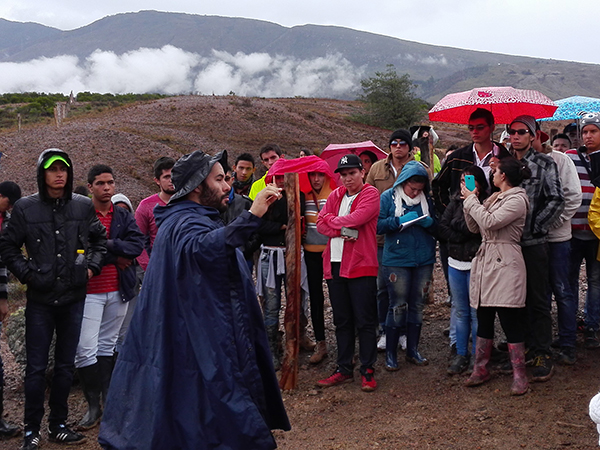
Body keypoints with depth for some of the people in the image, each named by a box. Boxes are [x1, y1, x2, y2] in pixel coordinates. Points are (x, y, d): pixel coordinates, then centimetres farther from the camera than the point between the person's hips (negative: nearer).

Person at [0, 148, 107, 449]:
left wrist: (92, 266, 3)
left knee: (65, 365, 11)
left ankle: (58, 425, 24)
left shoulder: (84, 206, 2)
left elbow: (100, 240, 15)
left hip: (73, 298, 2)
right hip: (40, 299, -2)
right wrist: (27, 273, -6)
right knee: (36, 367, 3)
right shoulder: (26, 208, -3)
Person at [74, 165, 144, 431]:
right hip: (88, 292, -4)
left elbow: (137, 245, -6)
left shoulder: (123, 217, 8)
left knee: (107, 346, 14)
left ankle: (108, 400, 24)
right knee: (85, 350, -7)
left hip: (118, 291, 4)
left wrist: (106, 244, -16)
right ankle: (93, 406, 7)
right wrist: (114, 256, -14)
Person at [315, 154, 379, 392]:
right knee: (342, 321, 12)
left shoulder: (371, 194, -3)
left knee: (364, 321, 0)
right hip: (335, 264, 6)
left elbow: (355, 219, -18)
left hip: (361, 265, -6)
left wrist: (331, 219, -2)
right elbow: (321, 224, 4)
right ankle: (344, 369, 22)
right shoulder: (336, 195, 14)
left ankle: (367, 371, 9)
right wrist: (342, 230, -13)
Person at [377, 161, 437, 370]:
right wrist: (400, 221, -20)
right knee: (398, 306, -2)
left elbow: (438, 226, 13)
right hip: (397, 260, -3)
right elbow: (378, 225, -9)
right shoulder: (388, 197, -2)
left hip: (424, 260, 4)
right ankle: (390, 353, 10)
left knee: (417, 305, 10)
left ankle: (413, 350, 23)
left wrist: (430, 223, -8)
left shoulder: (427, 199, 7)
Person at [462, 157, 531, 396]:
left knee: (509, 320, -6)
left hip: (505, 264, -8)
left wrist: (471, 199, -8)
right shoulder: (493, 198, 16)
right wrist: (469, 200, 4)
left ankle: (519, 375, 3)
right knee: (483, 320, 11)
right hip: (485, 261, 8)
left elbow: (490, 222, -19)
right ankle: (480, 369, 20)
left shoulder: (517, 200, -9)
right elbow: (474, 227, 14)